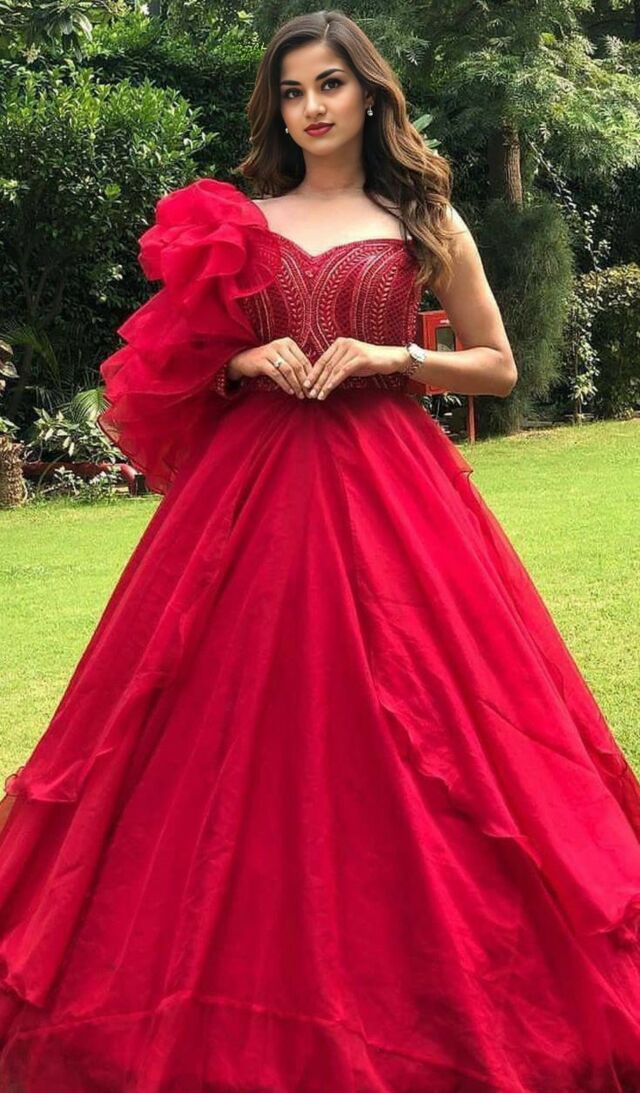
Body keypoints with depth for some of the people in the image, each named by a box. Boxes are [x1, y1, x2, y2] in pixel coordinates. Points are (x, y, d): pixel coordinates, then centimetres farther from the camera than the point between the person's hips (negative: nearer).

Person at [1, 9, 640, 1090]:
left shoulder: (425, 220, 8)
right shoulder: (235, 220, 11)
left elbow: (498, 366, 9)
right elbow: (182, 366, 15)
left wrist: (388, 357, -5)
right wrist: (247, 362, -5)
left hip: (390, 488, -1)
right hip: (252, 486, 1)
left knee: (403, 726, -3)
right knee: (248, 729, 0)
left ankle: (424, 999, 13)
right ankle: (250, 1001, 14)